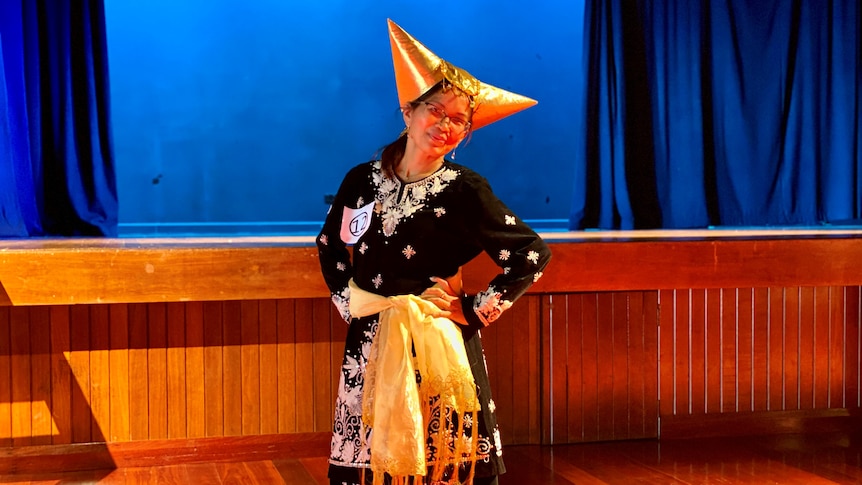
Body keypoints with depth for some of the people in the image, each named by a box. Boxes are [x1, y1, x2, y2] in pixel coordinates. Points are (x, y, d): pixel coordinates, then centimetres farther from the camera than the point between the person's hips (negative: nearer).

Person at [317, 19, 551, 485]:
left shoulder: (464, 189, -8)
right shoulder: (362, 179, 3)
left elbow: (532, 253, -7)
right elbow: (329, 247, 19)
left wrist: (474, 310, -8)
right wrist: (349, 300, 8)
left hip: (438, 345, -3)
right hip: (370, 342, 3)